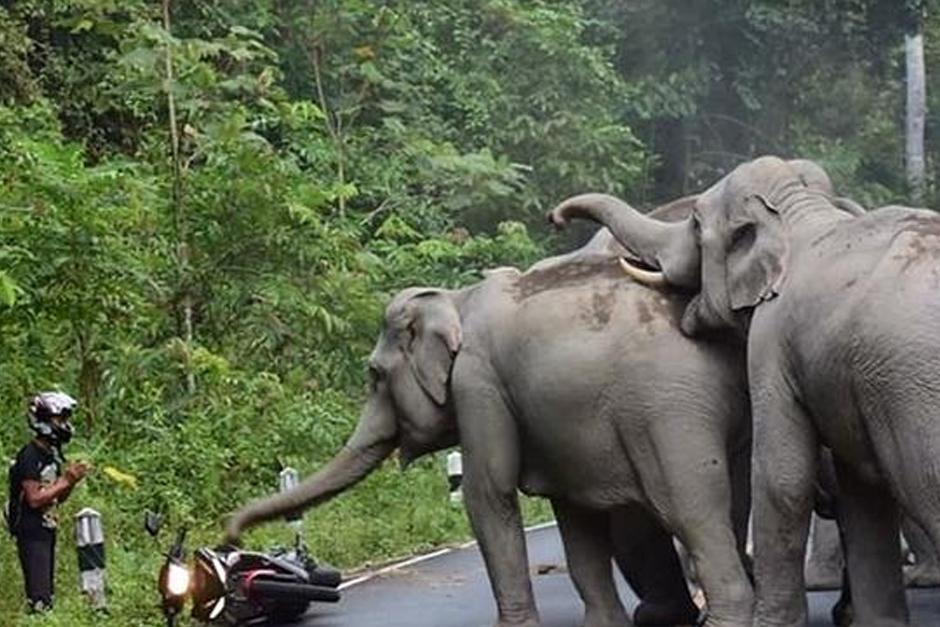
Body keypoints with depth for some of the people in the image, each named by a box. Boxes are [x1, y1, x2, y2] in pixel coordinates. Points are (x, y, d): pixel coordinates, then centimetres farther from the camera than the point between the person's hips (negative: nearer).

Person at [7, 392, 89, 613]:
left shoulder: (51, 454, 12)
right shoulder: (30, 456, -15)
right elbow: (34, 499, -21)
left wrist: (71, 481, -2)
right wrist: (65, 481, -18)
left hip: (47, 530, 9)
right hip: (31, 533, -9)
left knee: (48, 593, 11)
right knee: (39, 598, -13)